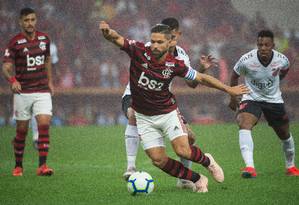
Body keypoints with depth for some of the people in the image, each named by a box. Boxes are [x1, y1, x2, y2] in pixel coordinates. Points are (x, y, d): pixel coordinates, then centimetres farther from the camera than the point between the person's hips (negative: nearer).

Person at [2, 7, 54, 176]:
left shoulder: (44, 39, 6)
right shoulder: (15, 42, -7)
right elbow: (6, 66, -12)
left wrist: (50, 81, 19)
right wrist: (12, 80, -31)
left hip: (42, 91, 2)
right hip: (22, 92, -2)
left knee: (44, 125, -13)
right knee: (22, 130, 4)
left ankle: (42, 165, -14)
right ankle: (18, 166, 20)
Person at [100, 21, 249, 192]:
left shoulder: (175, 65, -14)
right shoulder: (139, 51, -17)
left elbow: (201, 78, -2)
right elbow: (117, 39, -25)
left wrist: (228, 89, -1)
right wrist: (108, 31, -49)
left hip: (167, 112, -1)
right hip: (144, 117, 1)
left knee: (183, 151, -18)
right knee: (158, 160, -5)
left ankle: (207, 161, 18)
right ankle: (197, 180, 14)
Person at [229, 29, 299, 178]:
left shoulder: (281, 60, -18)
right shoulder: (246, 60, -23)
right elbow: (235, 75, -2)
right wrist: (233, 97, 6)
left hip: (274, 99, 2)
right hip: (251, 98, -2)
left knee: (285, 135, 12)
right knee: (244, 125, -30)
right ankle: (249, 167, -40)